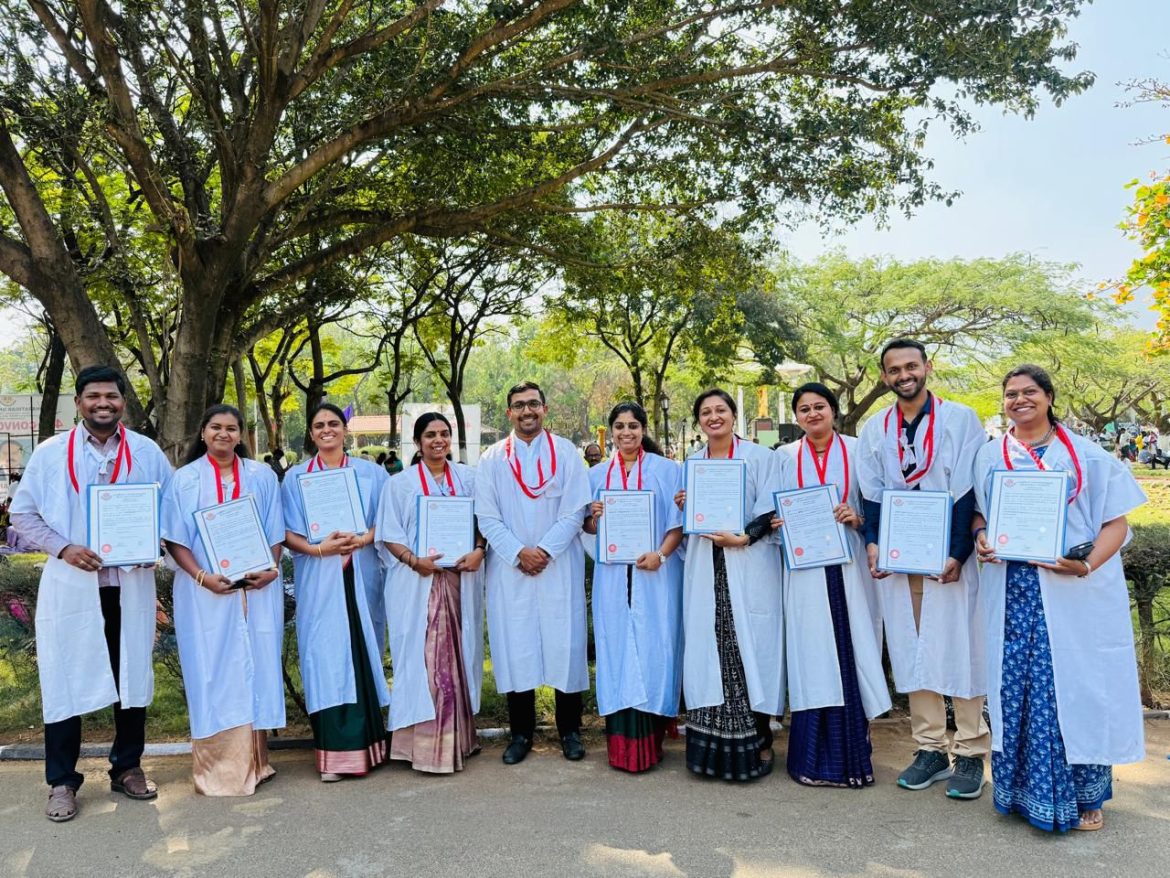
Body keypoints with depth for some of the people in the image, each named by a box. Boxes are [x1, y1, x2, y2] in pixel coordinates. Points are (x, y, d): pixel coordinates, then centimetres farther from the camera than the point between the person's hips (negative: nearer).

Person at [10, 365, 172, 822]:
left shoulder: (146, 452, 4)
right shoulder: (50, 453, 1)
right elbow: (22, 514, 3)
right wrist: (63, 548, -12)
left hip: (131, 583, 2)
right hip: (70, 584, -1)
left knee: (132, 676, 10)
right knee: (65, 680, 2)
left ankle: (127, 767, 25)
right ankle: (62, 782, 15)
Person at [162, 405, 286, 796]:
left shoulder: (262, 477, 8)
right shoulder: (185, 479, 3)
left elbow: (275, 531, 9)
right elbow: (175, 539, -1)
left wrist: (271, 569, -8)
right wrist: (201, 576, -14)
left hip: (257, 589, 2)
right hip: (205, 592, -2)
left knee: (255, 668, 6)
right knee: (213, 672, 0)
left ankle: (254, 760, 17)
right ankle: (218, 766, 10)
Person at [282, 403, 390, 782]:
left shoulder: (371, 474, 7)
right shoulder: (295, 477, 7)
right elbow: (287, 533, 3)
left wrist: (361, 539, -14)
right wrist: (317, 548, -15)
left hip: (361, 577, 1)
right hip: (318, 581, 0)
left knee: (362, 654, 3)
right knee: (326, 657, -3)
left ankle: (365, 742, 14)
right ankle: (336, 752, 1)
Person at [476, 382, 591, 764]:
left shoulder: (565, 452, 3)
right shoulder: (492, 459, 6)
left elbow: (575, 510, -3)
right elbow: (486, 517, 1)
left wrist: (545, 551, -12)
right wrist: (518, 553, -10)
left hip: (559, 566, -1)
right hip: (509, 567, 1)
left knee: (565, 645, 1)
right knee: (514, 647, 3)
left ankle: (569, 730, 15)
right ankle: (521, 732, 15)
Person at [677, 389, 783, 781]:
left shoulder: (759, 456, -1)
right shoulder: (692, 462, 14)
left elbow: (771, 511, -4)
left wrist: (742, 538, -17)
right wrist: (683, 506, 1)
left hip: (750, 566, -4)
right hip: (705, 571, 4)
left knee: (752, 648, -2)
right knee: (709, 649, 4)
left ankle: (759, 739, 10)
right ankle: (714, 741, 12)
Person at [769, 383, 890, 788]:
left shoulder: (856, 451, 6)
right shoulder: (785, 457, 9)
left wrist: (857, 518, -14)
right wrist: (779, 523, -10)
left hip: (847, 568, 0)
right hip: (804, 569, 1)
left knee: (850, 655, 1)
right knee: (811, 657, 2)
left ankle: (851, 754, 15)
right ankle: (814, 758, 11)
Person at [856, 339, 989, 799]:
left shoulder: (961, 419, -2)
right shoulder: (873, 429, 8)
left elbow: (967, 492, -7)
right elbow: (871, 495, 8)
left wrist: (957, 554, -14)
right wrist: (872, 544, -6)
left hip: (950, 556, -3)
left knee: (959, 648, 0)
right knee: (912, 652, 7)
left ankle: (970, 754, 12)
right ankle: (931, 750, 17)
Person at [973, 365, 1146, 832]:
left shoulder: (1087, 456, 2)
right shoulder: (989, 456, 10)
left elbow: (1116, 521, 0)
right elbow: (977, 513, 15)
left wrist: (1088, 565, -17)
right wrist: (981, 537, -8)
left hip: (1076, 593, -2)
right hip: (1012, 592, 2)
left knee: (1075, 684, 1)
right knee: (1016, 686, 4)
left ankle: (1084, 795, 17)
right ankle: (1022, 787, 18)